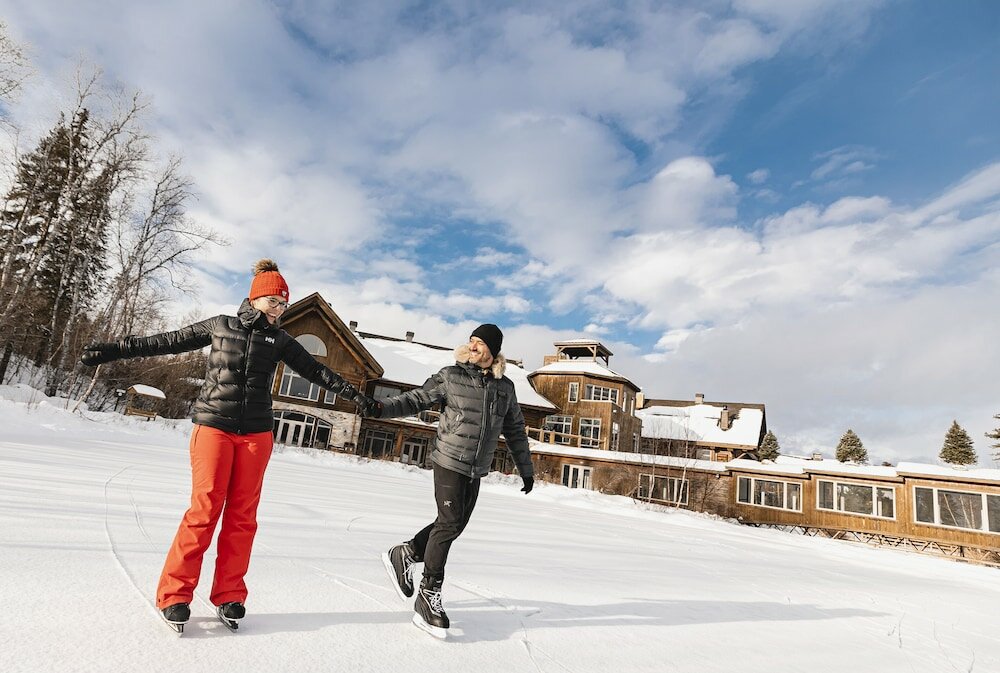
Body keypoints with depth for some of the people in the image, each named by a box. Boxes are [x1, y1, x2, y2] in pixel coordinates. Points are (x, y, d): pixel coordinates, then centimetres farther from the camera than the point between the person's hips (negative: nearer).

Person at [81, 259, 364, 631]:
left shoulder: (280, 340, 9)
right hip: (214, 427, -2)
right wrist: (112, 350, 8)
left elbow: (313, 369, 7)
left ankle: (229, 595, 13)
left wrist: (343, 387, -5)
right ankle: (174, 594, 6)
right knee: (205, 508, -7)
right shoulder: (219, 326, 5)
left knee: (242, 514, 3)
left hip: (256, 433, 2)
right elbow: (167, 342, 9)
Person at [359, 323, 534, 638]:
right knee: (449, 524, -8)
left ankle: (403, 555, 30)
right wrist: (381, 407, -16)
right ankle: (428, 595, 5)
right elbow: (416, 399, -1)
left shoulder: (505, 388, 6)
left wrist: (526, 469, 18)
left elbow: (515, 430, 15)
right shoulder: (450, 376, -4)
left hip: (477, 469, 5)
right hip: (449, 461, -5)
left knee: (454, 524, 9)